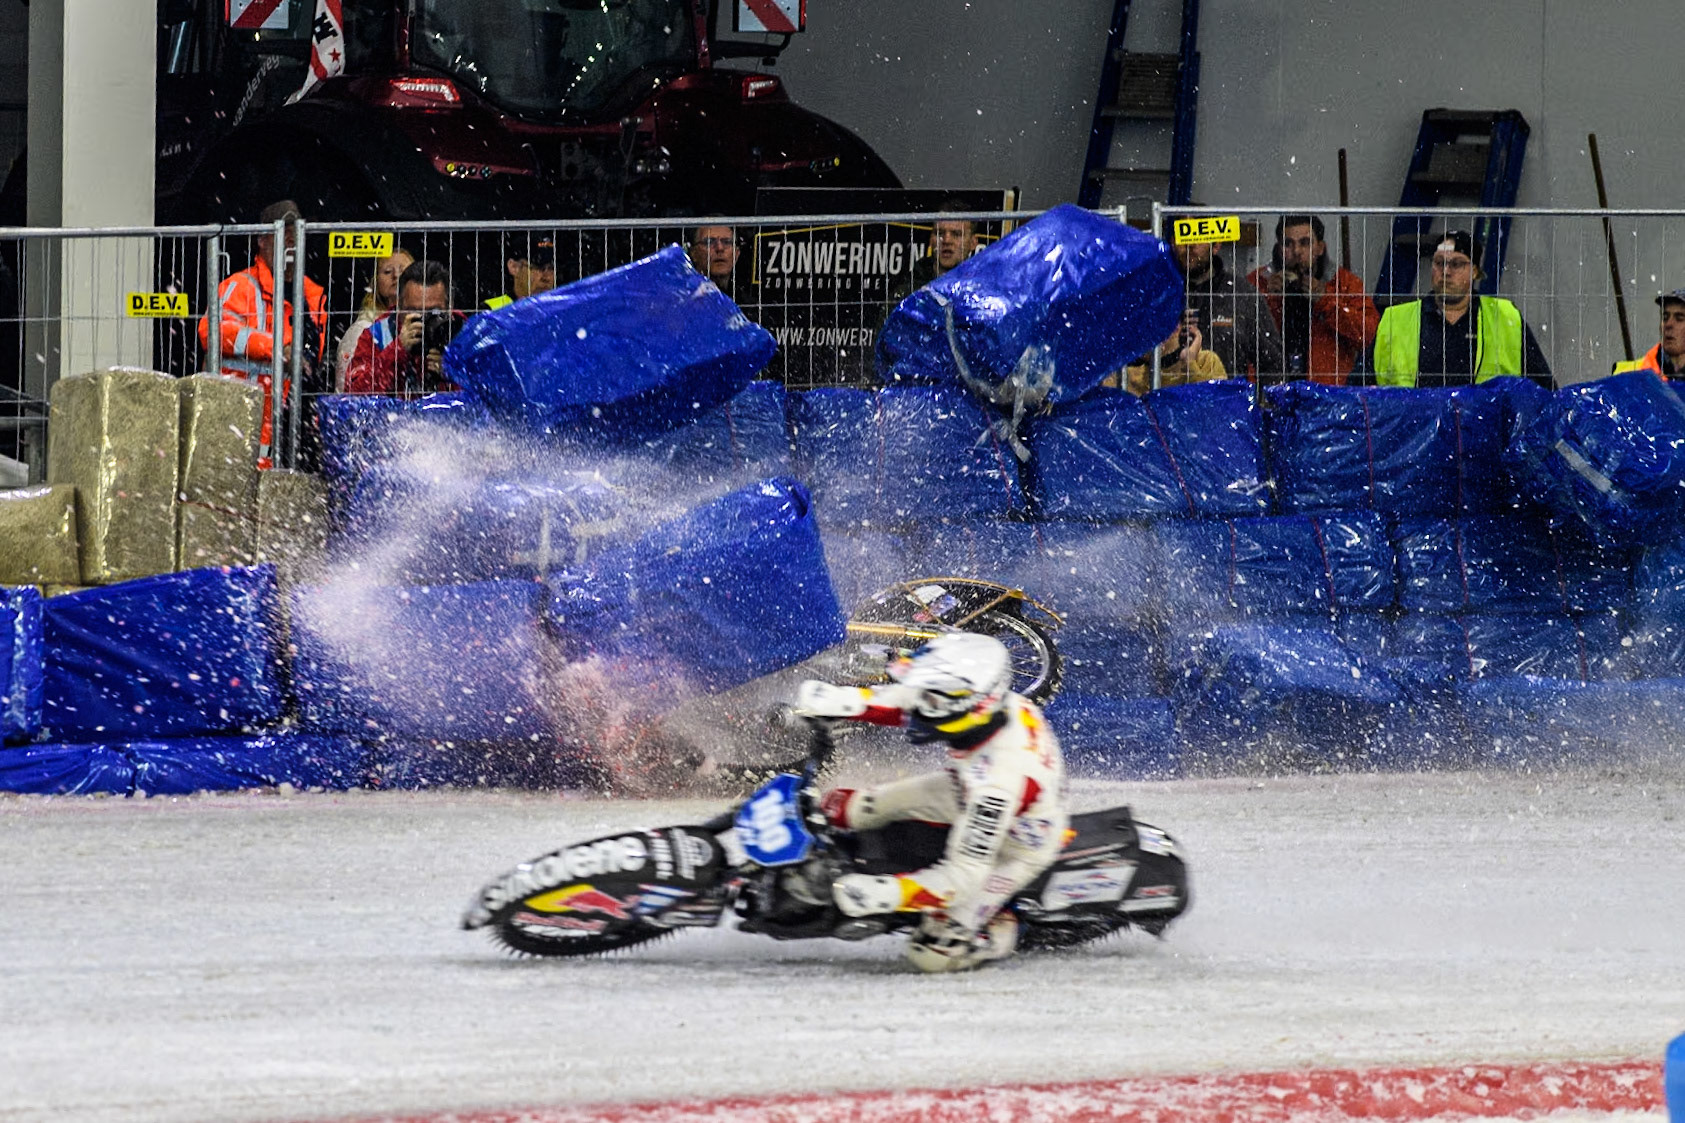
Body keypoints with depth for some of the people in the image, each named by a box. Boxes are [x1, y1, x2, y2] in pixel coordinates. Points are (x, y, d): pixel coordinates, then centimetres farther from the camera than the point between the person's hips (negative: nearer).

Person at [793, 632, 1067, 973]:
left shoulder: (999, 779, -45)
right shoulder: (994, 702, -25)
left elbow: (966, 873, -41)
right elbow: (904, 700, -6)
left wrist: (887, 894, -47)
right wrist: (842, 700, -17)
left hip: (1015, 850, -7)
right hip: (966, 802, 7)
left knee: (935, 955, -13)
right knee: (841, 807, 2)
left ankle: (1003, 931, 14)